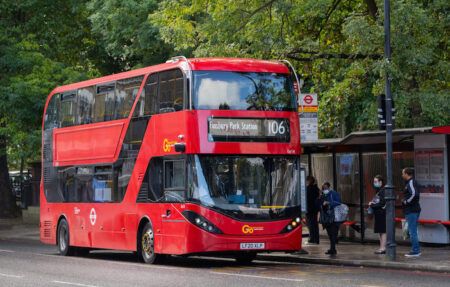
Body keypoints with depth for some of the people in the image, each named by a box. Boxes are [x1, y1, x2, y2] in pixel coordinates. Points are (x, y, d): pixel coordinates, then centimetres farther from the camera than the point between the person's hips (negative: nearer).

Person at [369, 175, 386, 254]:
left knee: (383, 231, -6)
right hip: (378, 214, 10)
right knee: (380, 231, 12)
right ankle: (382, 247, 16)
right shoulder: (378, 191, 15)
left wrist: (372, 205, -10)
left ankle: (383, 248, -5)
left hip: (382, 214, -10)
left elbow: (382, 203, -19)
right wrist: (372, 203, 3)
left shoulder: (383, 191, -14)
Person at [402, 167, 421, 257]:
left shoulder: (411, 182, -15)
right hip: (413, 210, 11)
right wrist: (406, 201, 12)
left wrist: (406, 202, -17)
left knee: (412, 231, -7)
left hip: (411, 211, -11)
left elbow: (414, 194, -28)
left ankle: (415, 251, -4)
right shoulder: (411, 182, 16)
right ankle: (416, 250, 21)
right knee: (411, 231, 16)